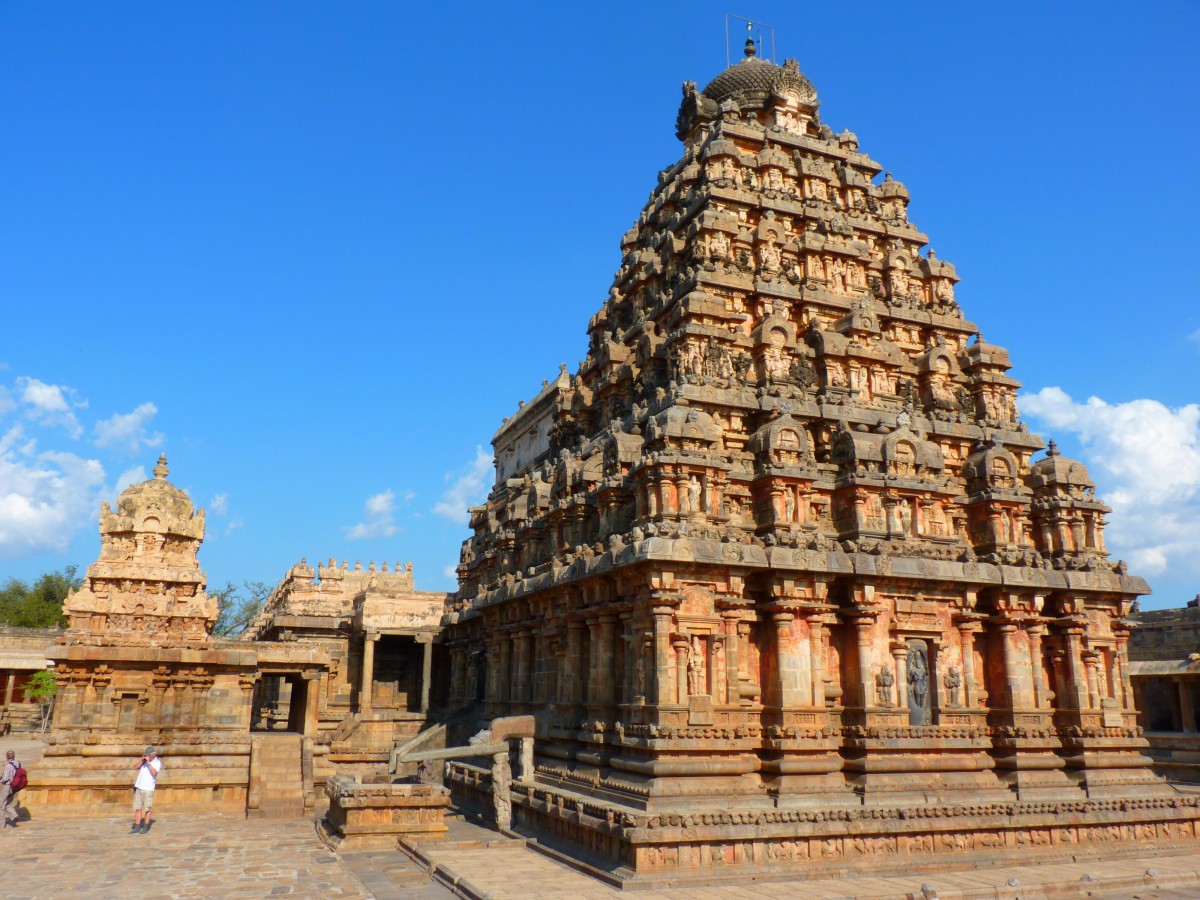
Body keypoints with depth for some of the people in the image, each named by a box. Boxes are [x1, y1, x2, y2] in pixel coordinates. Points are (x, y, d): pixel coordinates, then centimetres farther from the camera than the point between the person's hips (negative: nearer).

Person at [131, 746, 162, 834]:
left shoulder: (157, 762, -6)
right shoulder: (144, 760, 10)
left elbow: (154, 772, -21)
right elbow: (136, 767, 1)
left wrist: (148, 763, -21)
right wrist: (142, 759, -9)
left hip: (148, 789, -5)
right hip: (139, 787, 5)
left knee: (147, 809, 0)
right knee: (137, 808, 7)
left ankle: (145, 827, 9)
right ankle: (137, 827, 13)